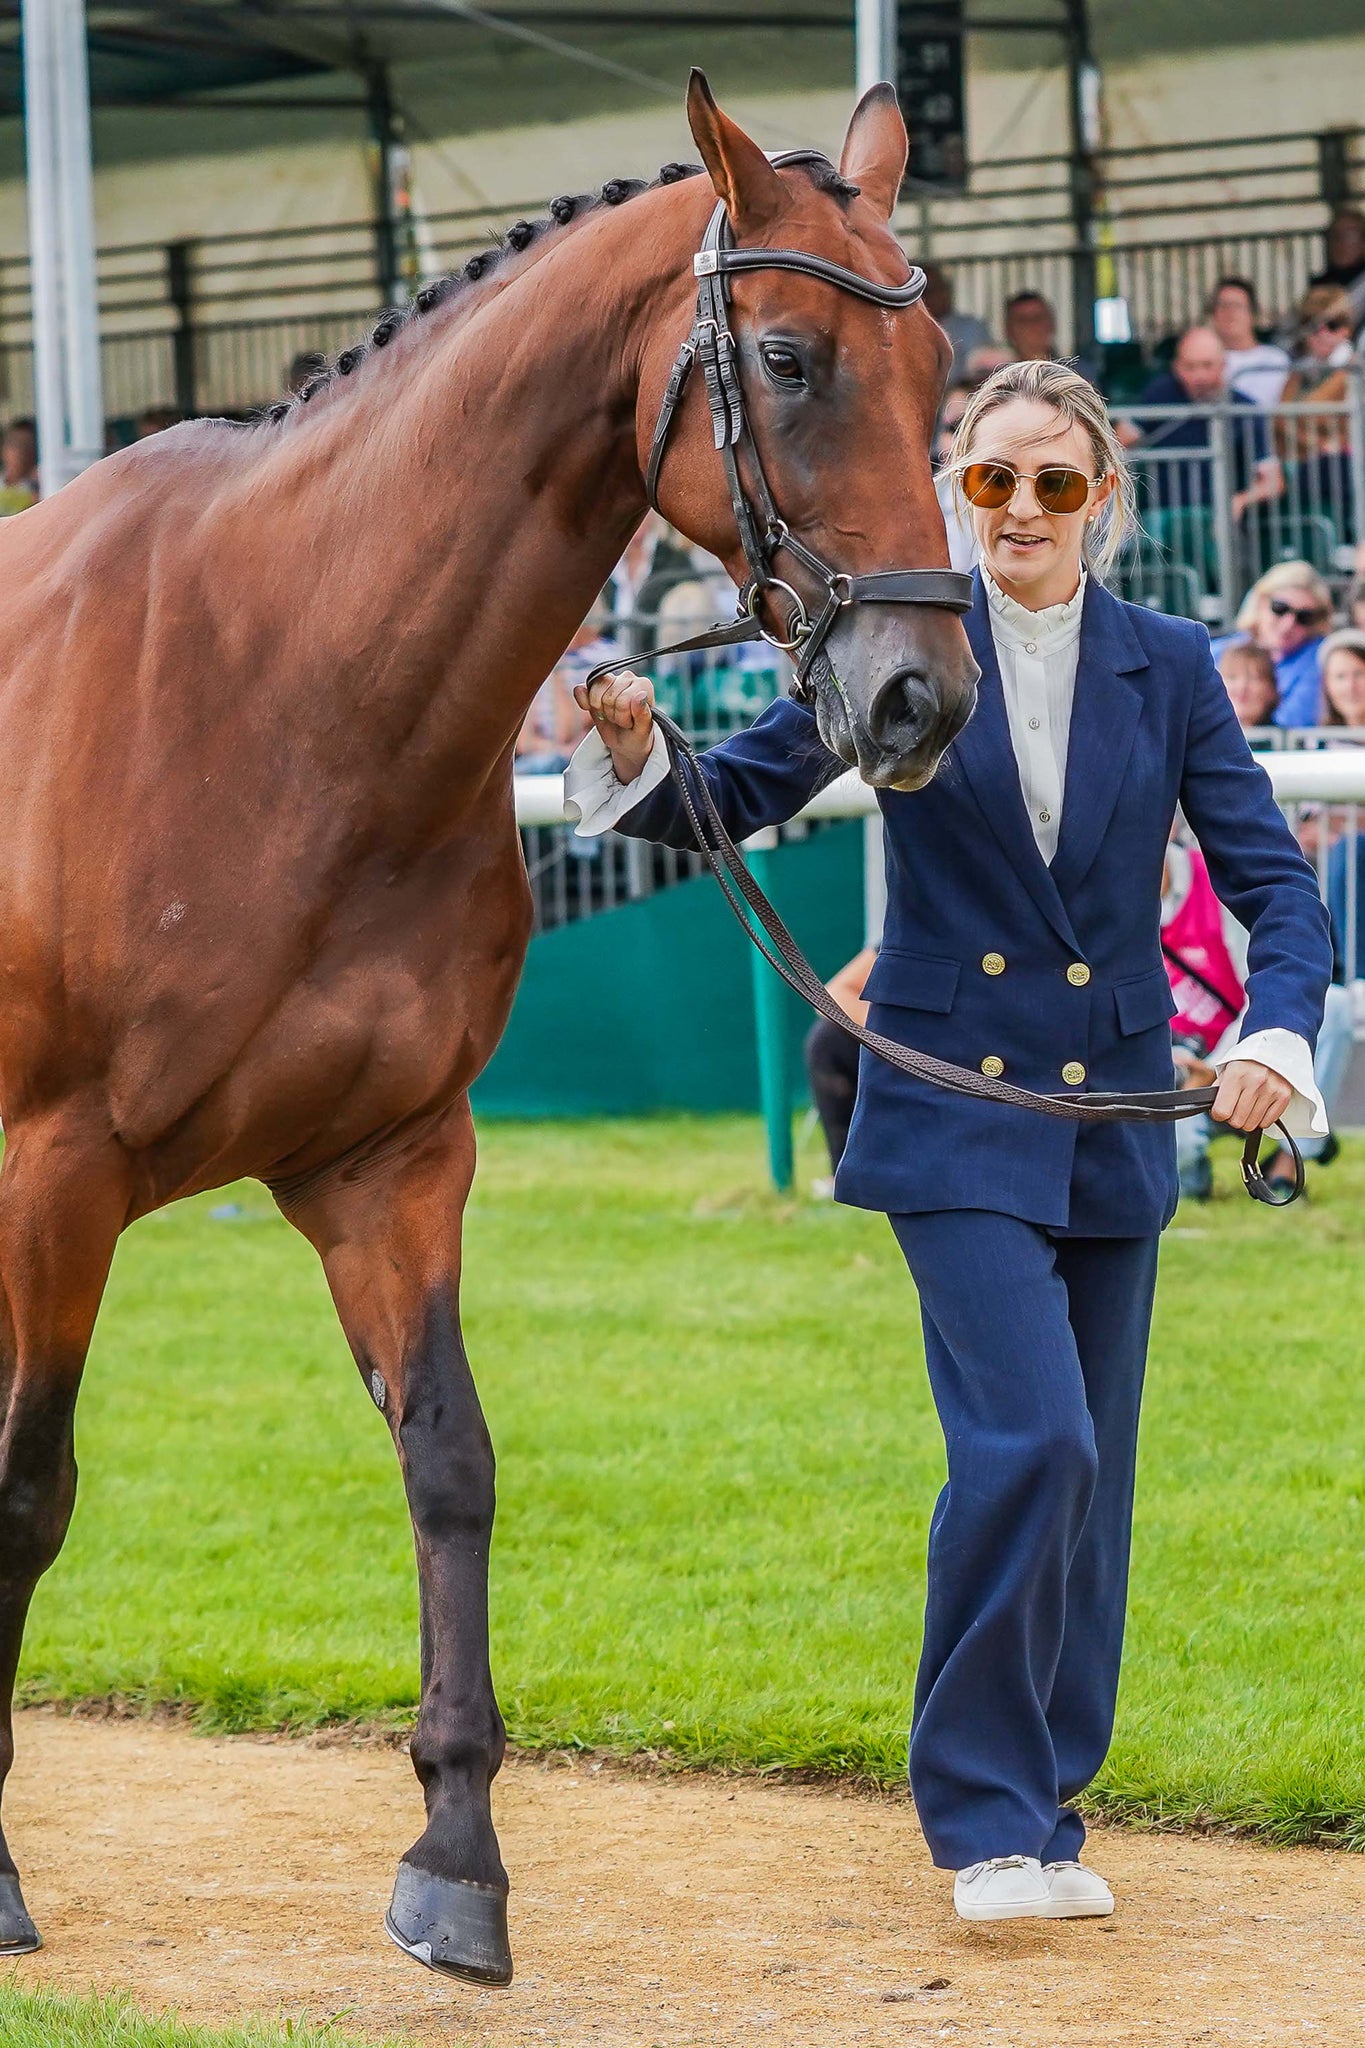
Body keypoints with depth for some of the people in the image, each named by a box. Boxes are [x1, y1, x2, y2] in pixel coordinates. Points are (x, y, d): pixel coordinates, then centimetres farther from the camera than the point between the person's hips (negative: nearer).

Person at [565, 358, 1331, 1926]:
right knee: (1030, 1436, -17)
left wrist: (1277, 1030, -17)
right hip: (955, 1112, -3)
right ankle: (983, 1814, -7)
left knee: (1088, 1472, 8)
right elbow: (737, 797, 0)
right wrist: (636, 753, -22)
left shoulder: (1169, 668, 3)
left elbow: (1268, 873, 1)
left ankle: (1043, 1811, 21)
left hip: (1115, 1120, 4)